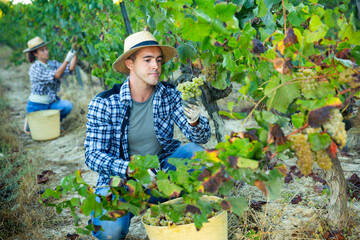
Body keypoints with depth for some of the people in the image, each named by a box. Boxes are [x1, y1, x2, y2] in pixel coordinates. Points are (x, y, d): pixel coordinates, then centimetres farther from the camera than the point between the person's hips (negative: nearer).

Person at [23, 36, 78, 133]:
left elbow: (70, 69, -13)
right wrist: (67, 59, -40)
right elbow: (55, 76, -32)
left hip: (50, 103, 5)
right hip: (36, 106, -5)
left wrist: (75, 54, -26)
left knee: (68, 105, -24)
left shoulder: (53, 63, 2)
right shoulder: (35, 68, -18)